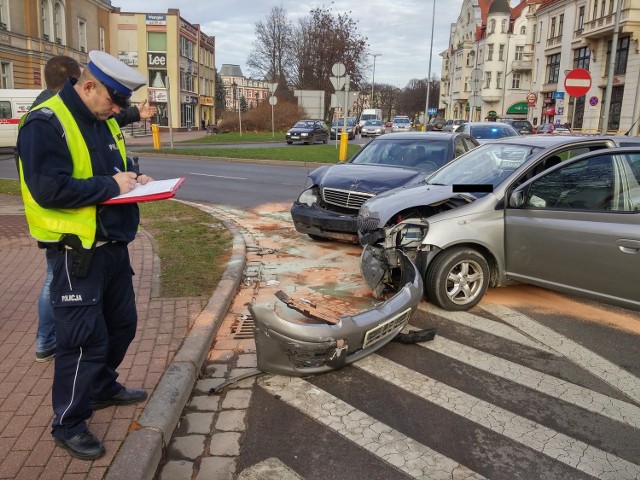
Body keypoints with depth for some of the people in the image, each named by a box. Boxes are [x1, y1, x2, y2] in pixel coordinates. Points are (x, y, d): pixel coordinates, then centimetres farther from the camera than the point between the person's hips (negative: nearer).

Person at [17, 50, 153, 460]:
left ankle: (103, 388, 41)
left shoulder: (103, 122, 11)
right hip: (76, 252, -9)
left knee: (121, 324, 19)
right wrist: (110, 186, -20)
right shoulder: (46, 123, -17)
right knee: (84, 339, -2)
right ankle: (69, 424, 16)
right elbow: (49, 189, -26)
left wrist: (134, 179, 1)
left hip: (112, 245, 9)